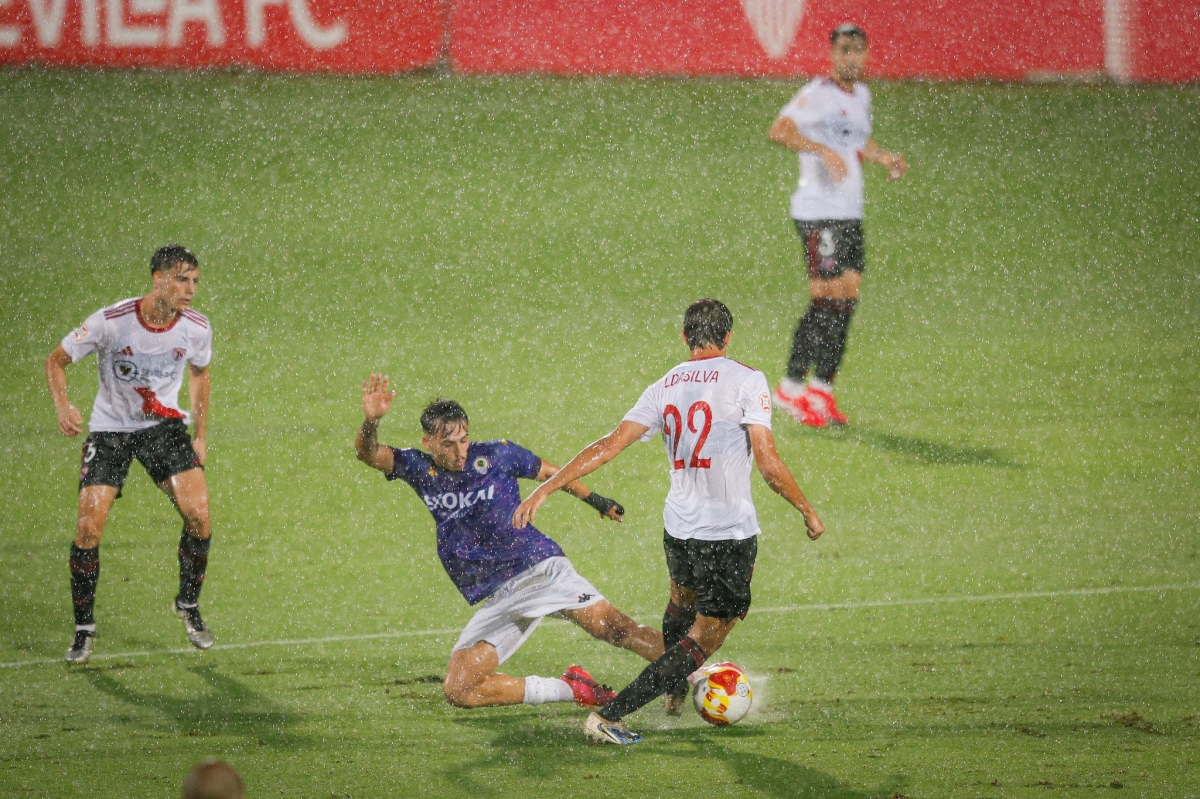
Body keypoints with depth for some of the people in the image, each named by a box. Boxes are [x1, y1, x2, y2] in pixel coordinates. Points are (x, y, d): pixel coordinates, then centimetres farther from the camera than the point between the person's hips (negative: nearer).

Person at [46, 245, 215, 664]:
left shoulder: (196, 327, -10)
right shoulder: (111, 321, -21)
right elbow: (57, 359, -11)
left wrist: (200, 434, 10)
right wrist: (62, 405, -29)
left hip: (165, 425, 2)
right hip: (109, 430, -2)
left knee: (198, 514, -15)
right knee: (89, 527, -12)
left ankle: (188, 604, 9)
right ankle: (84, 629, 5)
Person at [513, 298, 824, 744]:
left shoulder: (664, 387, 4)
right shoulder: (746, 380, -10)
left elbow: (610, 445, -2)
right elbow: (768, 464, -14)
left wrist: (545, 489, 0)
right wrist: (807, 511, 0)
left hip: (678, 527, 6)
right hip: (730, 536, -6)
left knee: (683, 599, 35)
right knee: (699, 644, 3)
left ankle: (675, 693, 58)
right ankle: (609, 716, -8)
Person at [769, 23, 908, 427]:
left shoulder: (860, 95, 16)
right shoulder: (819, 94, -11)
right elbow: (780, 131, -24)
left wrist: (885, 157, 15)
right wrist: (823, 150, -34)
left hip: (850, 214, 8)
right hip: (818, 211, -8)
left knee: (846, 299, 4)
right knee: (826, 299, -11)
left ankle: (821, 391, 10)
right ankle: (791, 389, -2)